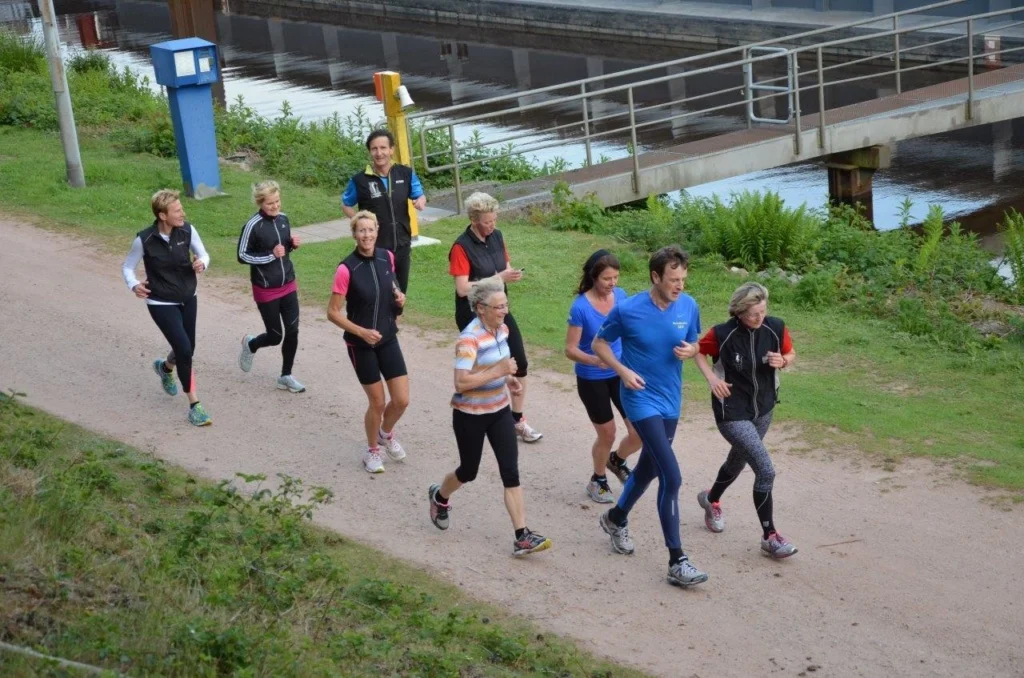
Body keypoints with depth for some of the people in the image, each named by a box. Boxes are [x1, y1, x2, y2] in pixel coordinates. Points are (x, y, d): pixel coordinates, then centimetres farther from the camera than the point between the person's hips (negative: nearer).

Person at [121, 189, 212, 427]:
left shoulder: (187, 231, -10)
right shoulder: (144, 240, -19)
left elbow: (203, 254, 2)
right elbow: (127, 267, -6)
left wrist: (202, 263, -22)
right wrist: (134, 285, -26)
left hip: (188, 299, 5)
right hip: (161, 304, -5)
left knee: (186, 351, 16)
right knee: (184, 350, -14)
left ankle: (165, 367, 53)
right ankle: (194, 405, 0)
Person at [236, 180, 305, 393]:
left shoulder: (283, 218, 0)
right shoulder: (253, 225, -18)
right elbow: (242, 256, -13)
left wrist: (293, 244, -7)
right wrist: (270, 255, -22)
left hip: (288, 285, 5)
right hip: (266, 289, -5)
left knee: (292, 331, 4)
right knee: (275, 336, 4)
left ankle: (286, 376, 20)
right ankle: (250, 345, 38)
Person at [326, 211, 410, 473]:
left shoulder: (387, 258, -3)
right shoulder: (347, 269, -19)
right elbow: (333, 312, -15)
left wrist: (399, 298, -4)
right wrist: (362, 332, -23)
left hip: (388, 339, 5)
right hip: (361, 345, -5)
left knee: (402, 400, 4)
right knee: (378, 402, 3)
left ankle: (386, 434, 37)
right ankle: (372, 451, 30)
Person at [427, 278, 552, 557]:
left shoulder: (501, 329, 1)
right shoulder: (469, 338, -24)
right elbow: (461, 382, -29)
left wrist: (508, 378, 2)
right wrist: (498, 372, -30)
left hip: (500, 411, 6)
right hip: (470, 416, -6)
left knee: (511, 471, -3)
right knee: (469, 471, 13)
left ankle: (522, 538, -4)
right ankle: (439, 497, 47)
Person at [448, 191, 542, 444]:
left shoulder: (497, 237, 2)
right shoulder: (461, 247, -17)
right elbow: (462, 289, -21)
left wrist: (511, 274, -11)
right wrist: (498, 279, -24)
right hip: (473, 316, -6)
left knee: (520, 363, 2)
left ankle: (518, 420, 14)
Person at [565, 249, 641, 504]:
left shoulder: (620, 296, -6)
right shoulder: (580, 307, -21)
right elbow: (570, 350, -18)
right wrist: (594, 360, -34)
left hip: (621, 374, 4)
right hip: (592, 380, -4)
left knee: (640, 432, 0)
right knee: (607, 434, 7)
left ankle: (617, 460, 34)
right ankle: (597, 481, 36)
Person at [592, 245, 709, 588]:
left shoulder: (688, 306, -5)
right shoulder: (627, 310, -17)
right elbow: (600, 343, -3)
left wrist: (689, 350, -13)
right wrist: (623, 371, -18)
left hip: (671, 400, 6)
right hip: (642, 399, -6)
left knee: (649, 468, 22)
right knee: (671, 477, -15)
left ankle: (616, 518, 51)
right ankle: (677, 562, -10)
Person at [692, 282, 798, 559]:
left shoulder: (775, 328, -11)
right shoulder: (723, 334, -20)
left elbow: (790, 354, 6)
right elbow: (699, 351, -2)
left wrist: (783, 361, -16)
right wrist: (711, 377, -16)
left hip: (763, 409, 6)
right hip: (732, 414, -6)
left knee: (738, 461, 27)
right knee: (766, 470, -15)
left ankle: (711, 499, 58)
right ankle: (769, 536, 0)